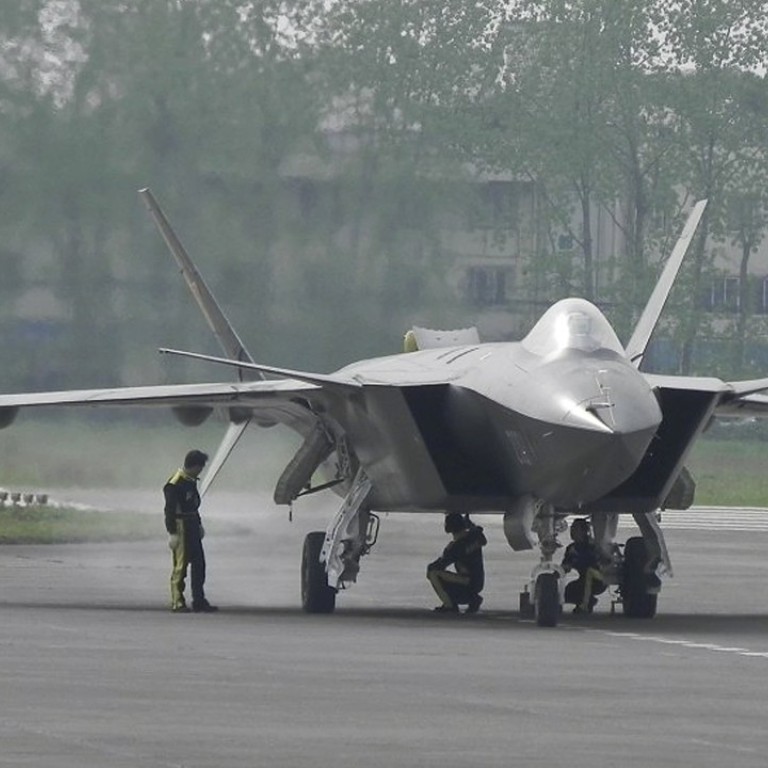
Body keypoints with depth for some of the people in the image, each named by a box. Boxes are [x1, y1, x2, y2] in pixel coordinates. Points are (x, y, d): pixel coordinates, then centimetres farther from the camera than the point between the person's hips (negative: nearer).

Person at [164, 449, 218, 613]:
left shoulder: (191, 481, 11)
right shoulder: (175, 484, -17)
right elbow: (170, 510, -18)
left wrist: (198, 524, 23)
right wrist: (172, 533, -21)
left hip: (192, 527, 9)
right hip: (180, 526, -9)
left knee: (199, 564, 10)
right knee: (180, 566, -4)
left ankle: (199, 601, 16)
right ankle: (177, 603, 3)